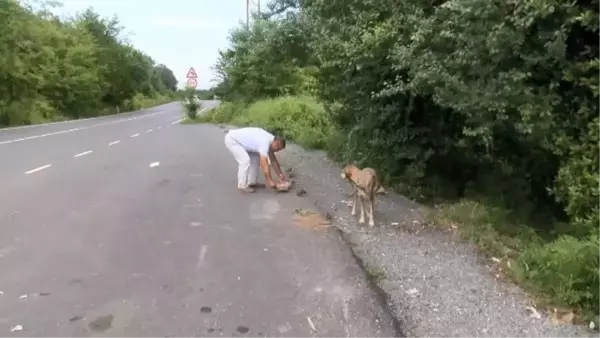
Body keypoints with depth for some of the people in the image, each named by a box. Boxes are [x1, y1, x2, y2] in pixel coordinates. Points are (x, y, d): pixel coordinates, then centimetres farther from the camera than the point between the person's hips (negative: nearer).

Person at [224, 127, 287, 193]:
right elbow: (264, 165, -29)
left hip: (238, 138, 10)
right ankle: (242, 185, -6)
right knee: (245, 160, -20)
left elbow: (273, 160, 9)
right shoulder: (265, 143, -28)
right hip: (231, 140, -10)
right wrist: (270, 181, -22)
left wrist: (280, 175, 10)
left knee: (255, 158, 9)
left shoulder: (270, 139, 1)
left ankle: (251, 182, 15)